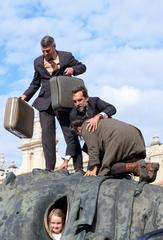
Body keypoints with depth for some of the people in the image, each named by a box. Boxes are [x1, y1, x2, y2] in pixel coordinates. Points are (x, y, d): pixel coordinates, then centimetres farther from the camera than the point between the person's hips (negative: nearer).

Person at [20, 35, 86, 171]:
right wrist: (26, 96, 6)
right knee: (47, 135, -3)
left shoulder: (66, 56, 4)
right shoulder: (38, 62, 13)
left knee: (70, 133, -3)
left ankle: (79, 169, 0)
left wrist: (73, 69, -9)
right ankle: (49, 169, -1)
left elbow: (82, 67, 13)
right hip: (45, 102, 3)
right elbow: (35, 83, 20)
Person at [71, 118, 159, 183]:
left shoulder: (86, 128, 14)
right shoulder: (100, 122, 41)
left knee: (106, 170, -3)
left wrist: (94, 169, -5)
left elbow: (93, 148, -1)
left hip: (119, 138, -8)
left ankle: (136, 166, -28)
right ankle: (148, 166, -13)